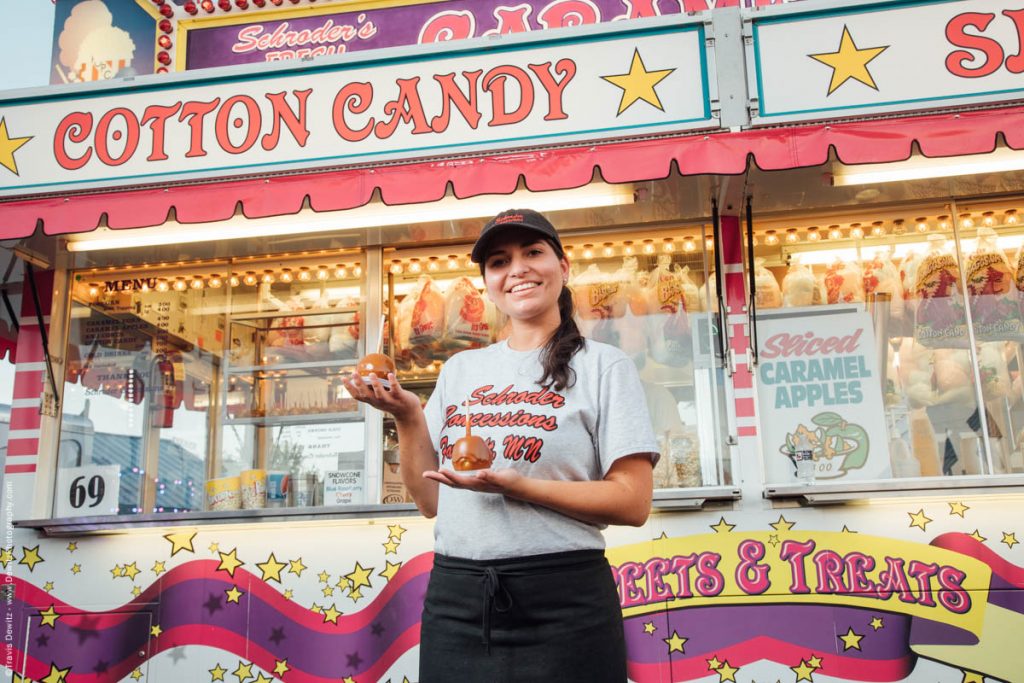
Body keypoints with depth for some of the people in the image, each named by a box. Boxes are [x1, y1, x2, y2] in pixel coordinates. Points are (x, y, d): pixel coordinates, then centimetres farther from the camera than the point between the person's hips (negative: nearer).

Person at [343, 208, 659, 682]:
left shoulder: (602, 365, -2)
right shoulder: (459, 370, 11)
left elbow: (633, 502, -8)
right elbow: (430, 501, 12)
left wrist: (517, 486, -18)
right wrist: (407, 417, -2)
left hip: (561, 599, -4)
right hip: (454, 597, 4)